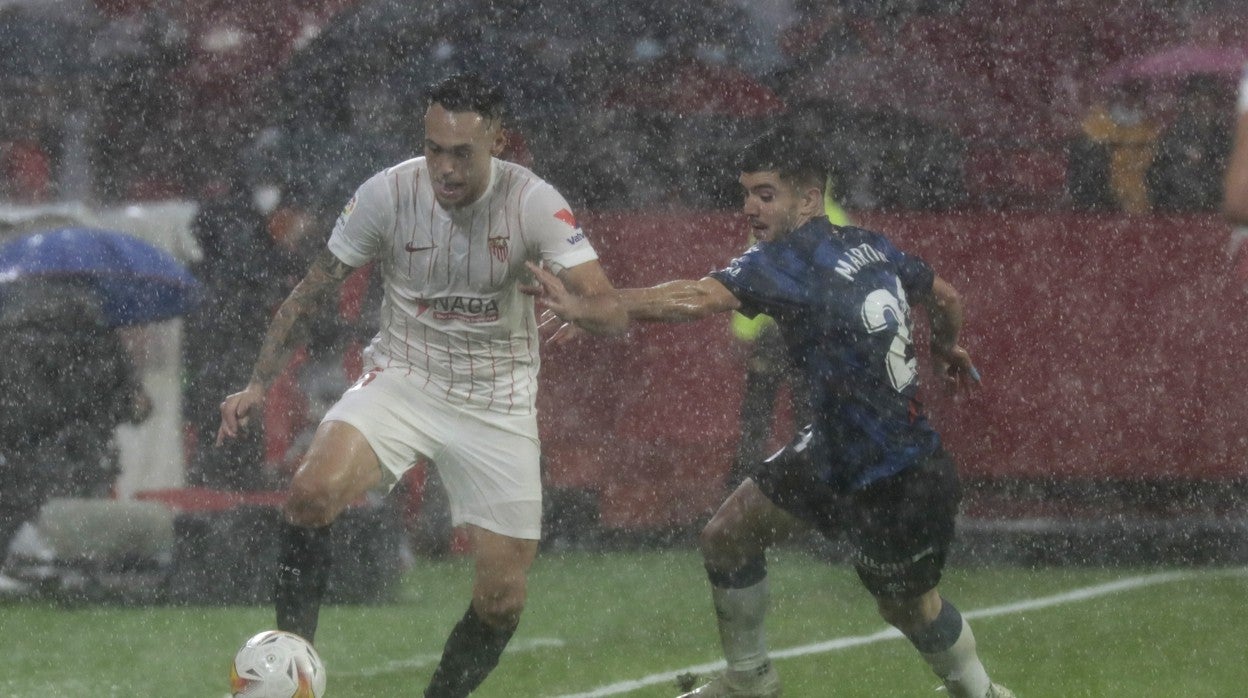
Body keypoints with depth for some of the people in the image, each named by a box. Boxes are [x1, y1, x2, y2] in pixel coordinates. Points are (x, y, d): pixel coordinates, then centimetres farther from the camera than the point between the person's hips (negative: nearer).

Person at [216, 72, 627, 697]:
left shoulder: (533, 202, -15)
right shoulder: (387, 194, -11)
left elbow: (609, 311, -22)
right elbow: (309, 293, 1)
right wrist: (258, 383, -8)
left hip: (497, 403, 0)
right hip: (401, 380, 0)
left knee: (503, 597, -5)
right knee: (314, 491, -30)